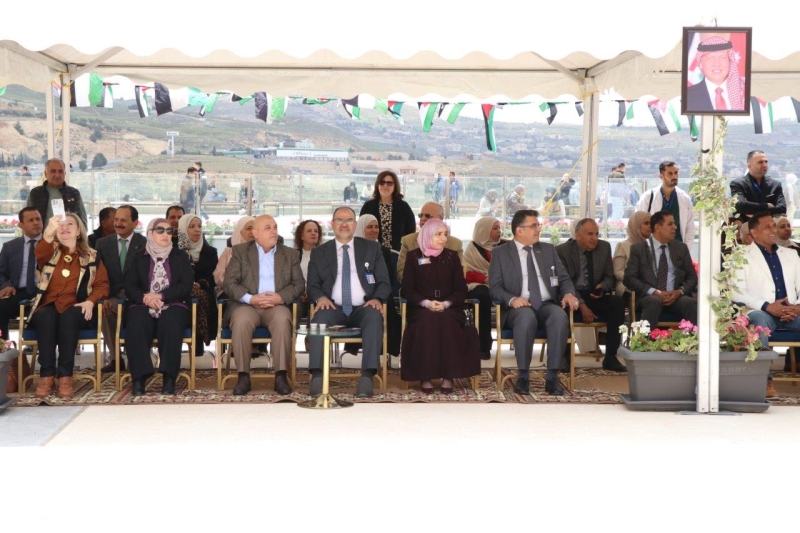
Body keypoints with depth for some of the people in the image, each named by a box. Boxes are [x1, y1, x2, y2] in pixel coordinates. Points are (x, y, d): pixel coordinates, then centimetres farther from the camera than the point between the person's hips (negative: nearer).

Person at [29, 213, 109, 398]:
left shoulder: (91, 256, 15)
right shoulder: (50, 251, 15)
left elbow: (102, 284, 7)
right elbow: (40, 254, -11)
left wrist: (91, 301, -14)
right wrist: (48, 232, -32)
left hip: (74, 309, -1)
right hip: (48, 306, 1)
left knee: (68, 317, -35)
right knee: (46, 317, -34)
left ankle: (65, 376, -36)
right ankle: (46, 375, -34)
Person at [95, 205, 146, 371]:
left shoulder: (145, 244, 4)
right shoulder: (102, 243, 12)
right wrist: (103, 298, -13)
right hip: (112, 295, 2)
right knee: (104, 309, -32)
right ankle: (114, 357, -18)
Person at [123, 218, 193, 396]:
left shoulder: (180, 256, 16)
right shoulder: (138, 257, 17)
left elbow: (186, 286, 3)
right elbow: (129, 287, 7)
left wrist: (161, 296, -12)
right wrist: (145, 297, -16)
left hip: (173, 305, 0)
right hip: (144, 305, 1)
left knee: (170, 323, -36)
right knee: (136, 325, -34)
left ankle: (169, 378, -36)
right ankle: (139, 378, -34)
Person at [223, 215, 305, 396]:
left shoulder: (291, 254, 16)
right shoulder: (240, 251, 11)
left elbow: (299, 284, 8)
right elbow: (230, 283, 1)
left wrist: (281, 297, -13)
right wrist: (250, 298, -16)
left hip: (277, 305, 1)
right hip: (246, 304, -1)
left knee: (282, 319, -34)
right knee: (241, 320, -35)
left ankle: (281, 375, -29)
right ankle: (243, 376, -25)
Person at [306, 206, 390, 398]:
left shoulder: (372, 248, 15)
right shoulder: (319, 252, 15)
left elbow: (384, 282, 9)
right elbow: (313, 285, 10)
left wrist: (377, 298, -13)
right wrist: (320, 297, -14)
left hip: (363, 308, 0)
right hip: (334, 308, 0)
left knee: (375, 316, -35)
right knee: (320, 317, -35)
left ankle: (367, 377, -40)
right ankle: (317, 375, -37)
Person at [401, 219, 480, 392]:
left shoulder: (452, 256, 13)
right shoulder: (414, 256, 8)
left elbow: (461, 289, 7)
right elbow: (407, 289, 2)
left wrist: (446, 303, -13)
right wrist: (426, 303, -15)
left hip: (448, 308, 1)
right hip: (421, 308, -1)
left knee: (446, 322, -34)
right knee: (427, 322, -35)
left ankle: (449, 376, -29)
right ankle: (425, 376, -29)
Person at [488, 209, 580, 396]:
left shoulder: (548, 249, 18)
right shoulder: (500, 253, 7)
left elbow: (563, 278, 15)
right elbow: (495, 287, -1)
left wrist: (569, 293, -9)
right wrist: (512, 299, -21)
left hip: (547, 305, 3)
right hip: (519, 308, -3)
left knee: (560, 316, -33)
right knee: (527, 316, -38)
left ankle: (552, 377, -29)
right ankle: (523, 376, -27)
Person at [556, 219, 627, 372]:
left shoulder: (604, 247, 5)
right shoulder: (562, 250, -7)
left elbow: (609, 277, 12)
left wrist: (602, 287, -14)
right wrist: (581, 305, -24)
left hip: (594, 296, 4)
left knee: (618, 302, -25)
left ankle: (610, 357, -21)